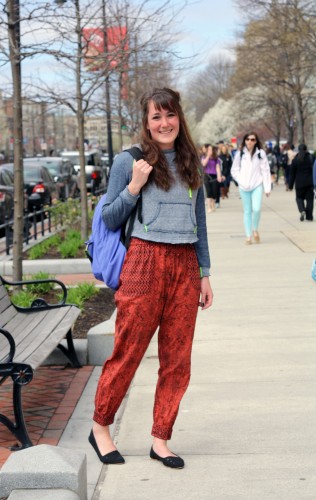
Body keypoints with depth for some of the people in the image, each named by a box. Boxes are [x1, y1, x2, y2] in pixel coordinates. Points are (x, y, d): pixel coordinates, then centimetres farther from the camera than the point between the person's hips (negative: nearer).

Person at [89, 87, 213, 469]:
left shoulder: (190, 163, 14)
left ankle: (160, 440, 15)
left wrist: (204, 274, 15)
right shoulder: (129, 161, 0)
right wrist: (134, 186, -13)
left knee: (177, 359, 5)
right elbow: (109, 219, 1)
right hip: (145, 261, -4)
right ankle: (100, 426, 20)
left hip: (185, 266, 5)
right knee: (127, 351, 1)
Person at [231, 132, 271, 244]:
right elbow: (234, 170, 9)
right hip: (244, 187, 1)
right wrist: (241, 181, -6)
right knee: (247, 211, 6)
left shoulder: (260, 153, 1)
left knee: (257, 209, -15)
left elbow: (265, 170, 0)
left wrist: (267, 187, -4)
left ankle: (255, 230, 10)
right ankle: (248, 235, 12)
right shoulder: (240, 154, 4)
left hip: (257, 186, -1)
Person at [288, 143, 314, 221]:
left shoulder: (295, 160, -2)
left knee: (299, 197, 12)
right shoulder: (311, 158, -1)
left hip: (300, 183, 0)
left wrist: (290, 185, 7)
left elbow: (292, 174, 1)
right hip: (310, 182, 1)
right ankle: (309, 216, 6)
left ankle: (302, 210, -14)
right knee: (309, 198, 8)